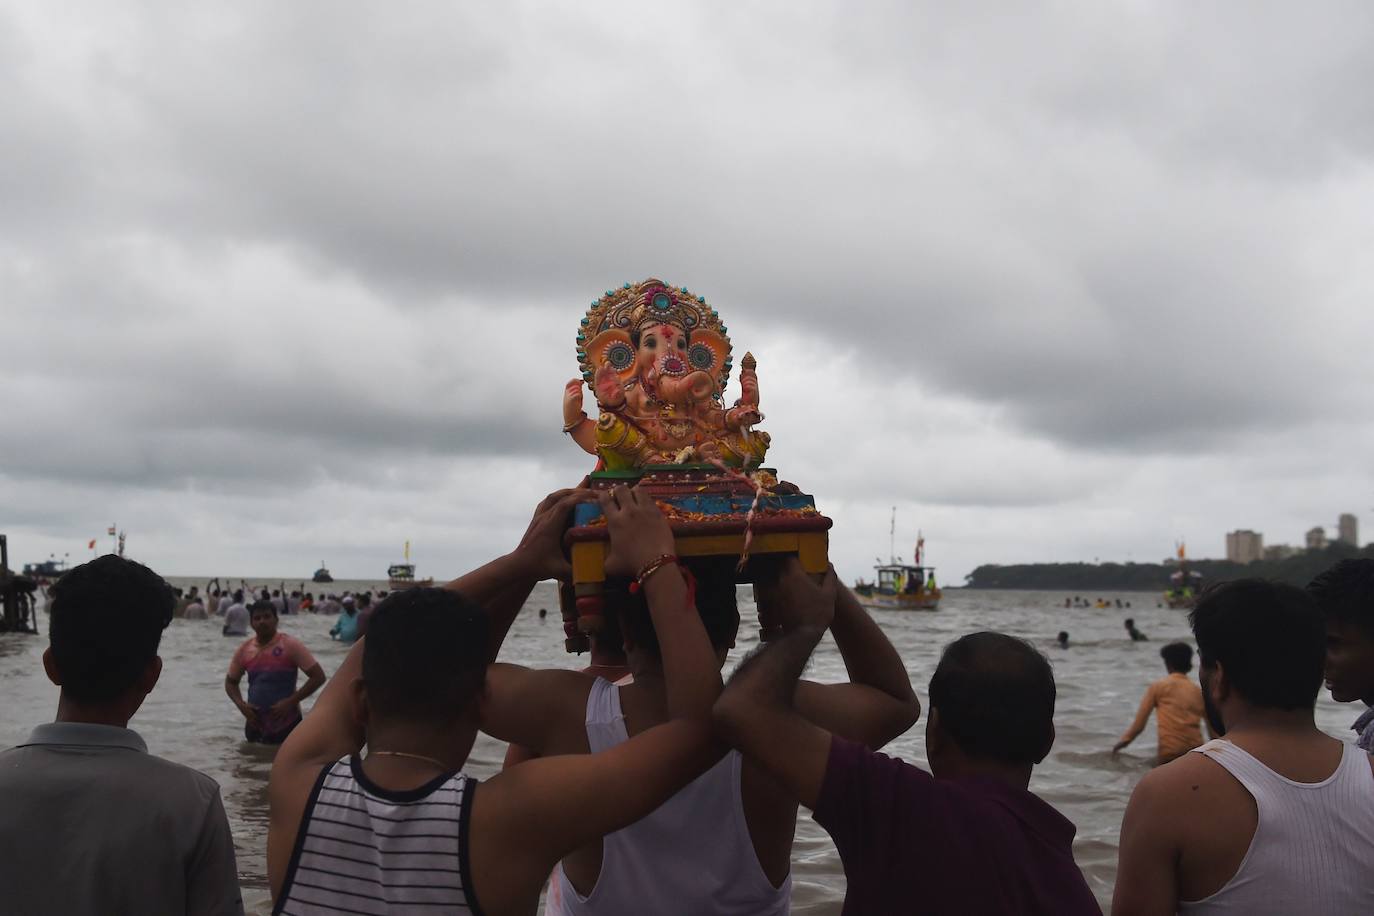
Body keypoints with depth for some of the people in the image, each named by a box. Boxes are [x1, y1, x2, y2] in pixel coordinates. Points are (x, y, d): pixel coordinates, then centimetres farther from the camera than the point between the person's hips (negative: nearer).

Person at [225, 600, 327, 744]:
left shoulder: (290, 645, -11)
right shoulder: (245, 649, 3)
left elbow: (318, 676, -13)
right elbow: (231, 682, 17)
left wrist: (290, 702, -19)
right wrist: (241, 705, -3)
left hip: (286, 724, -5)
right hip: (255, 725, 5)